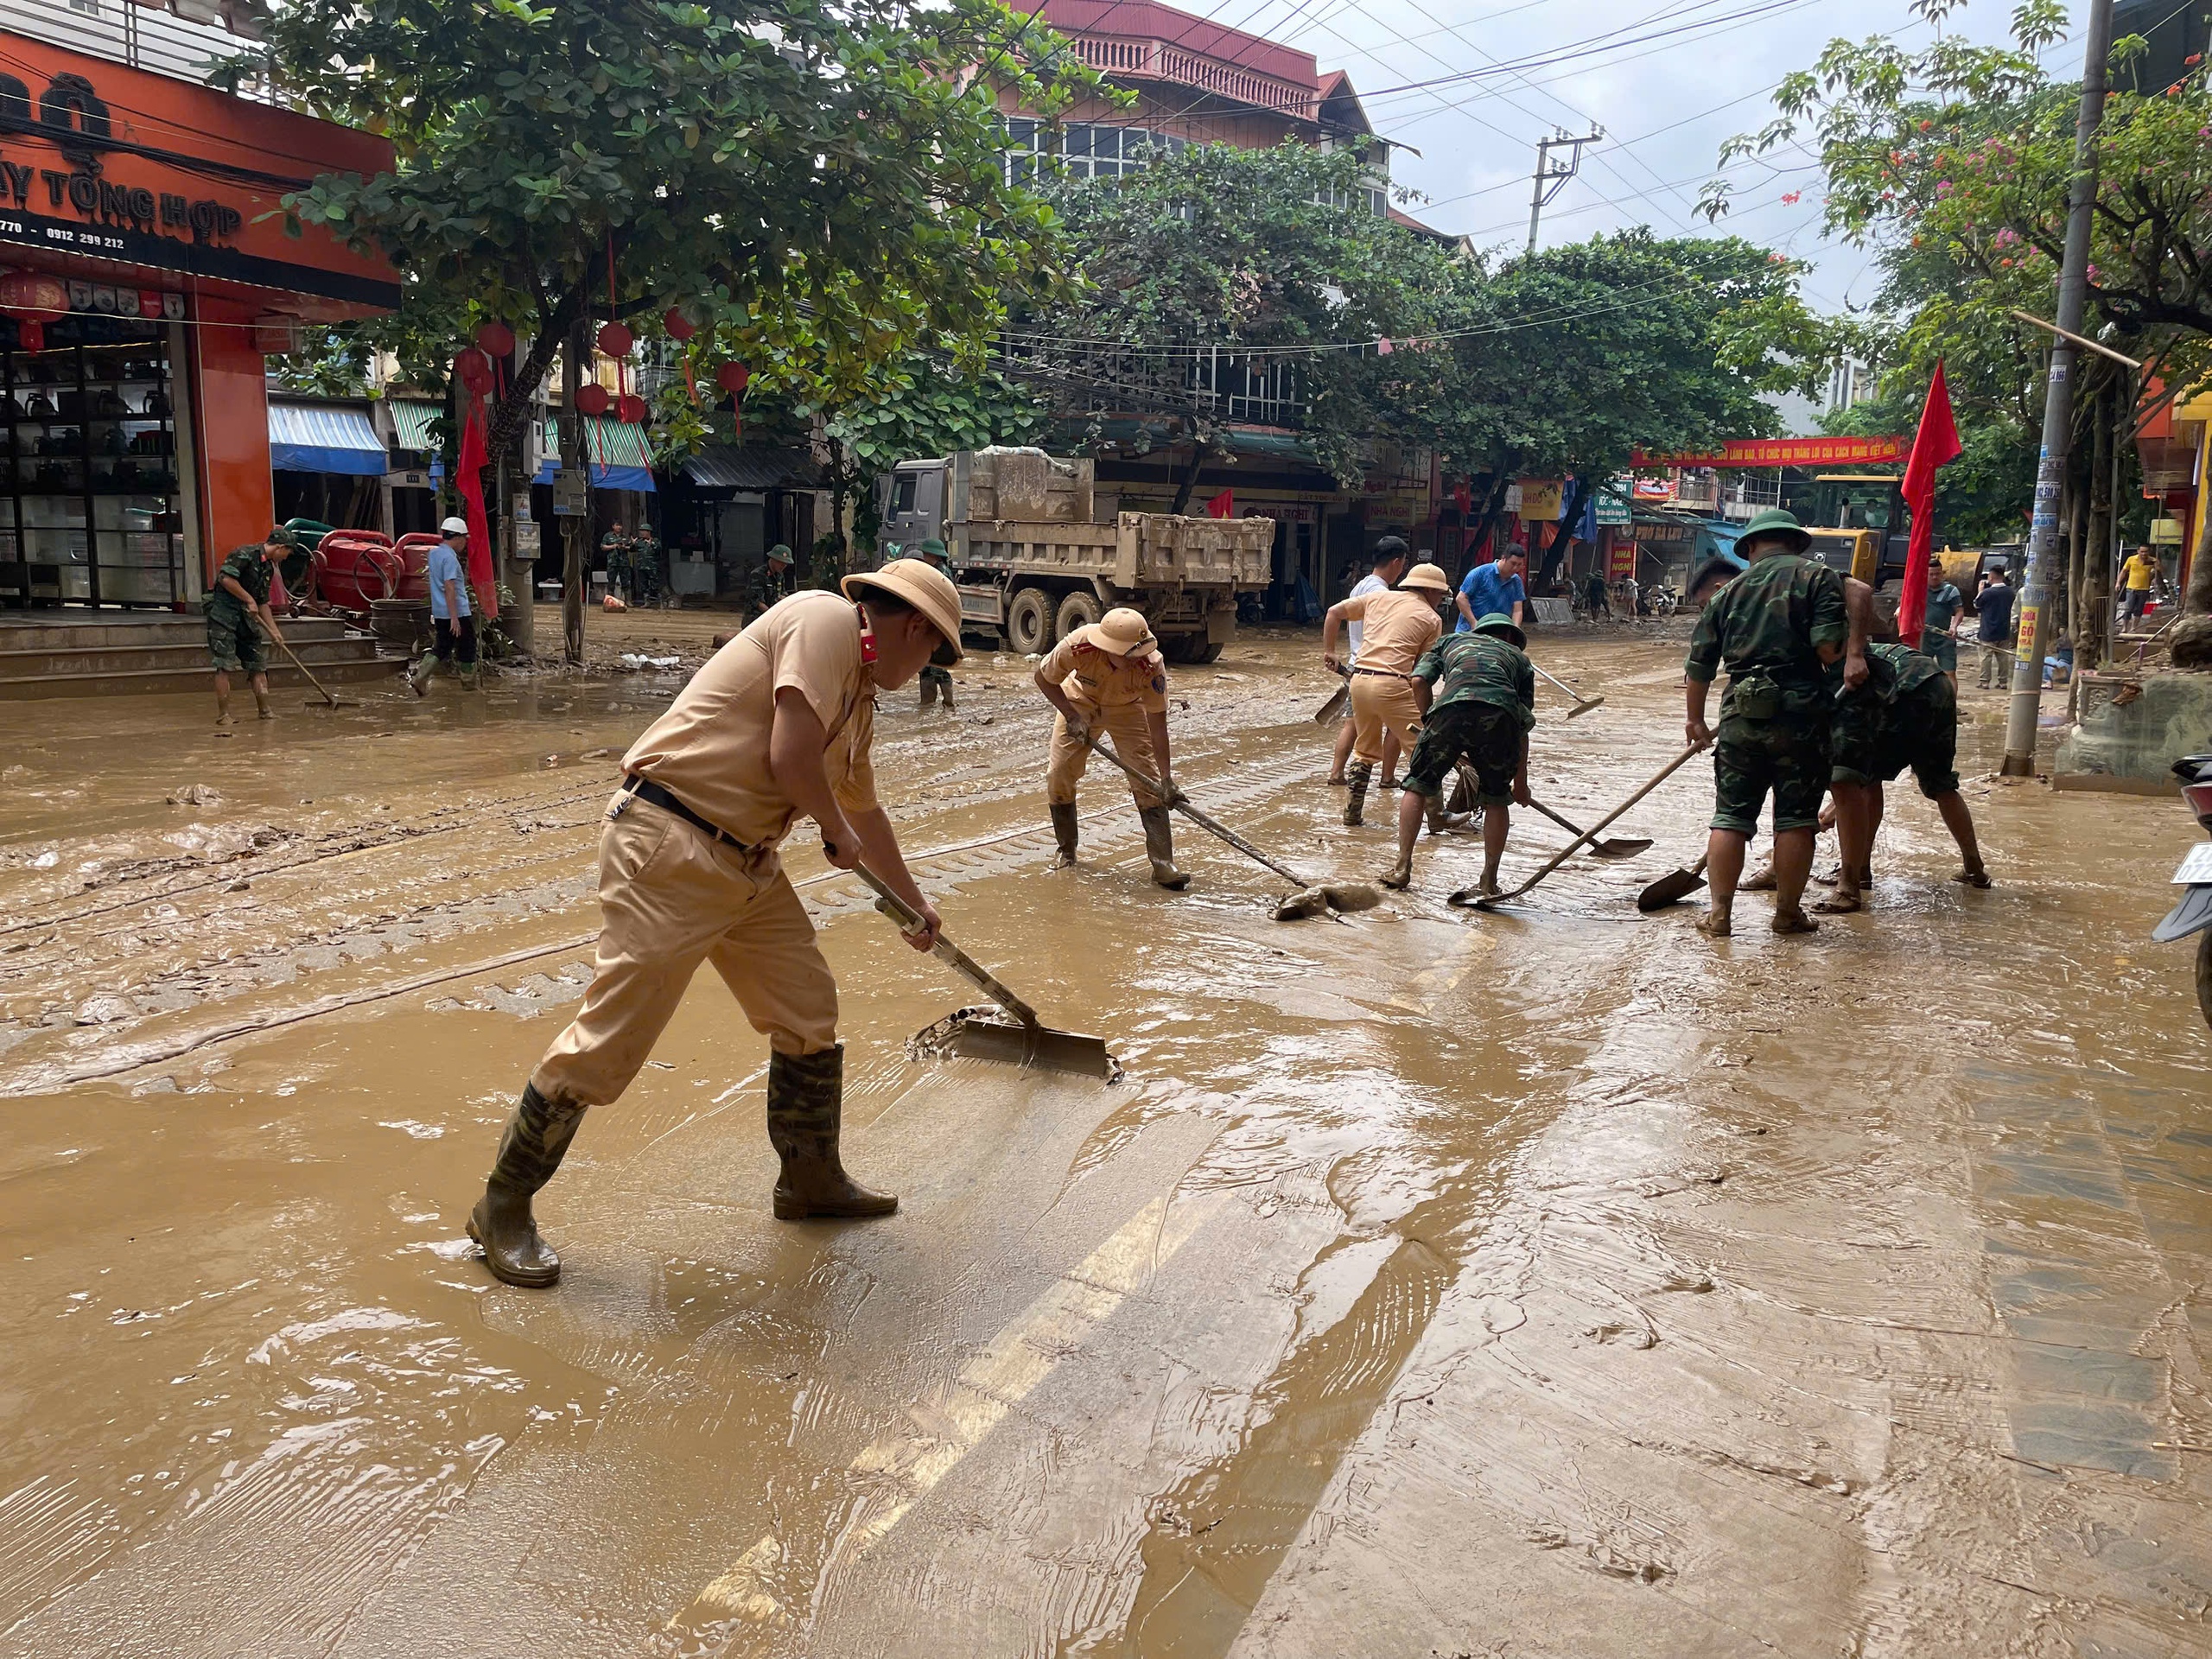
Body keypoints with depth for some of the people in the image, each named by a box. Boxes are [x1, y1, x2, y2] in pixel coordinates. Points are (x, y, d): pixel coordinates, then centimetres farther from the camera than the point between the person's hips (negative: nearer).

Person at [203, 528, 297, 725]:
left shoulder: (268, 568, 16)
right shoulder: (245, 554, -11)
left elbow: (263, 603, 21)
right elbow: (226, 578, -22)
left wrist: (274, 631, 17)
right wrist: (249, 600, -15)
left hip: (246, 617, 9)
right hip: (223, 613, -9)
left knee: (258, 664, 7)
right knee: (225, 666, -8)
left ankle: (264, 709, 15)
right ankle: (223, 714, -5)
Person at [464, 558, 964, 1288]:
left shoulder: (860, 698, 19)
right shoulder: (825, 619, -10)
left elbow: (865, 808, 34)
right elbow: (791, 758, -21)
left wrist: (914, 902, 45)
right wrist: (839, 834, -2)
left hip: (747, 864, 10)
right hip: (670, 850, -10)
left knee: (808, 1010, 13)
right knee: (610, 1039, -5)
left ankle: (811, 1179, 31)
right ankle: (504, 1208, 11)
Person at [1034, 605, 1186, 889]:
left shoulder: (1152, 665, -37)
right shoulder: (1078, 646, -38)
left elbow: (1157, 723, -28)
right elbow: (1043, 677, -17)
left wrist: (1166, 778, -28)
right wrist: (1071, 716, -25)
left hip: (1126, 708, -1)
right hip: (1079, 703, 1)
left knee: (1148, 780, -12)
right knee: (1058, 774, -3)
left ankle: (1163, 864, -9)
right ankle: (1065, 849, 21)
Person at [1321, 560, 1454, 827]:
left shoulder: (1379, 598, 18)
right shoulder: (1431, 619, 6)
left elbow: (1334, 612, 17)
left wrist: (1329, 651, 23)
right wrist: (1424, 711, 11)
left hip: (1359, 680, 6)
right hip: (1392, 685, -6)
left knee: (1365, 750, 21)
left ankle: (1352, 814, 23)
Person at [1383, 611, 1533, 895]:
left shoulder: (1451, 640, 36)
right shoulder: (1519, 658, 37)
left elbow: (1419, 680, 16)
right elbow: (1523, 728, 32)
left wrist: (1431, 725, 27)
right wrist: (1521, 781, 39)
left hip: (1453, 708, -1)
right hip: (1501, 714, 1)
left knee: (1418, 786, 16)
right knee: (1496, 800, 20)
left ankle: (1402, 868, 12)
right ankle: (1489, 881, 21)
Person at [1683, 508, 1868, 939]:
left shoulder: (1729, 591, 13)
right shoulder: (1818, 576, 2)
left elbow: (1699, 665, 13)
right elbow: (1828, 647, -12)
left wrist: (1695, 720, 25)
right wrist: (1853, 654, 12)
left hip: (1740, 715, 3)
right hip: (1799, 713, -3)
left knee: (1730, 817, 7)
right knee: (1796, 819, 7)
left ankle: (1719, 913, 6)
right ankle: (1788, 912, 14)